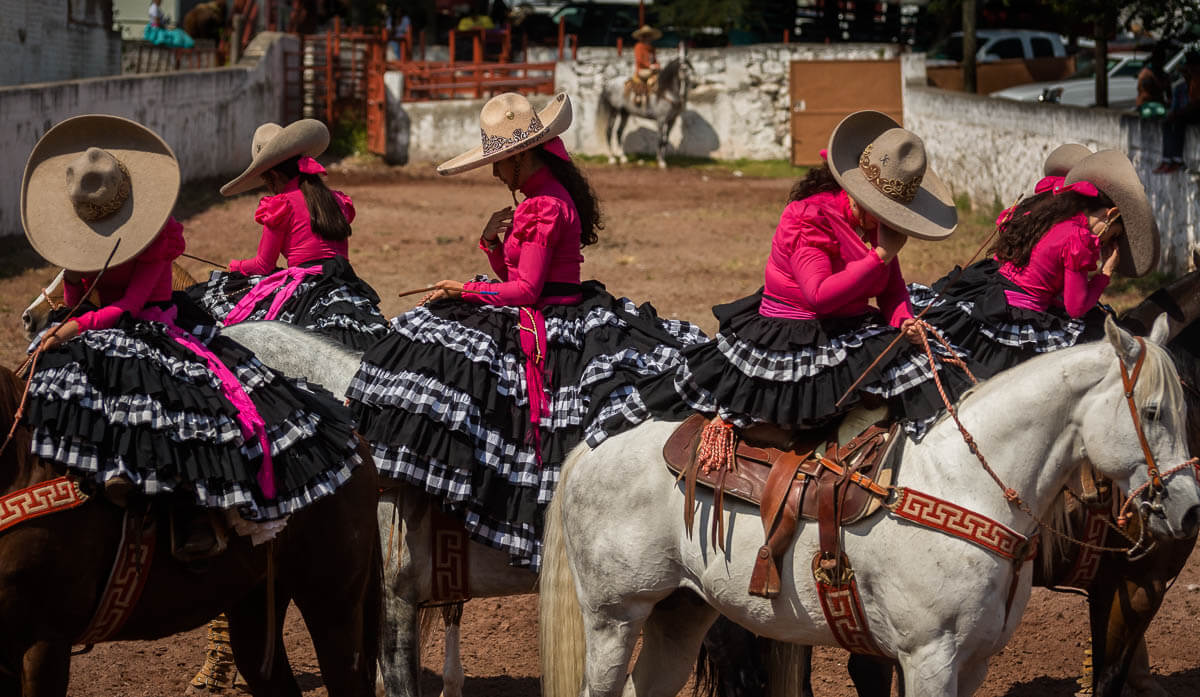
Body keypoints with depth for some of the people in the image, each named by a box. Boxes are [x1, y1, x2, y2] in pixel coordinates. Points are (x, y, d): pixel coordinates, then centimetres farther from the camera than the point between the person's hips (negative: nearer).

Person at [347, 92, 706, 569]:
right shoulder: (548, 195, 14)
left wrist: (465, 290, -12)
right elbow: (513, 274, 18)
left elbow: (525, 288, -20)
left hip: (541, 325, -11)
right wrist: (493, 242, 0)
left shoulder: (543, 206, -18)